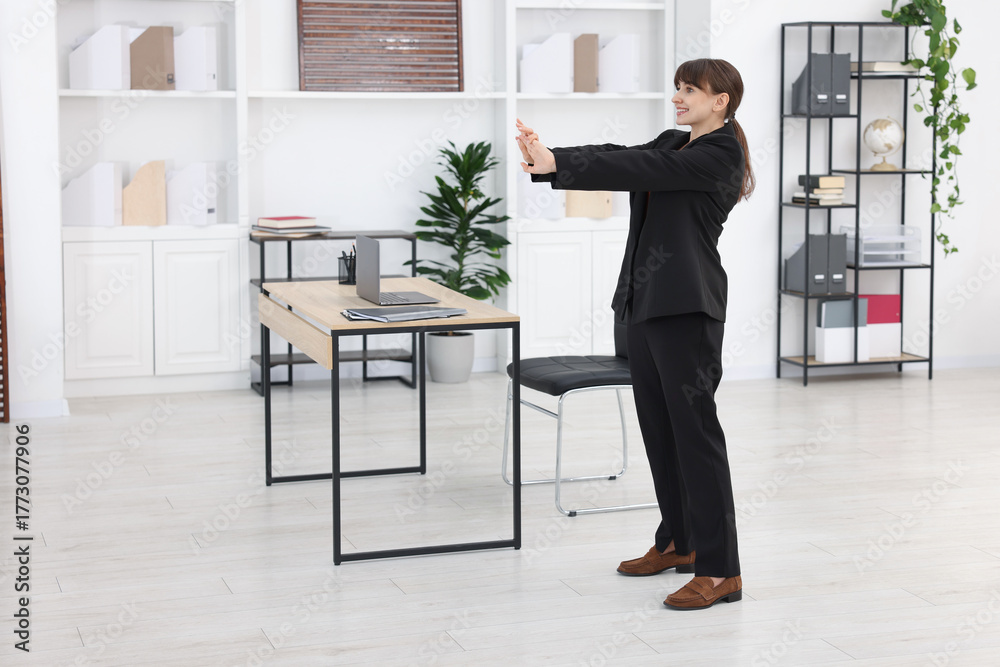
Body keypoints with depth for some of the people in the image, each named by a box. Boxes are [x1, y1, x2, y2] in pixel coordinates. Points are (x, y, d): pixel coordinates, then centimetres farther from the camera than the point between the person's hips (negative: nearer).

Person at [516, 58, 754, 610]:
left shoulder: (722, 154, -10)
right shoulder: (673, 143, 18)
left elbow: (642, 169, -21)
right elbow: (619, 156, 5)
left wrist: (556, 164, -26)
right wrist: (546, 159, -12)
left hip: (687, 305, -9)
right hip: (648, 300, 10)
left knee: (694, 428, -9)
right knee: (657, 425, 14)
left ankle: (720, 570, -5)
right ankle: (678, 543, 28)